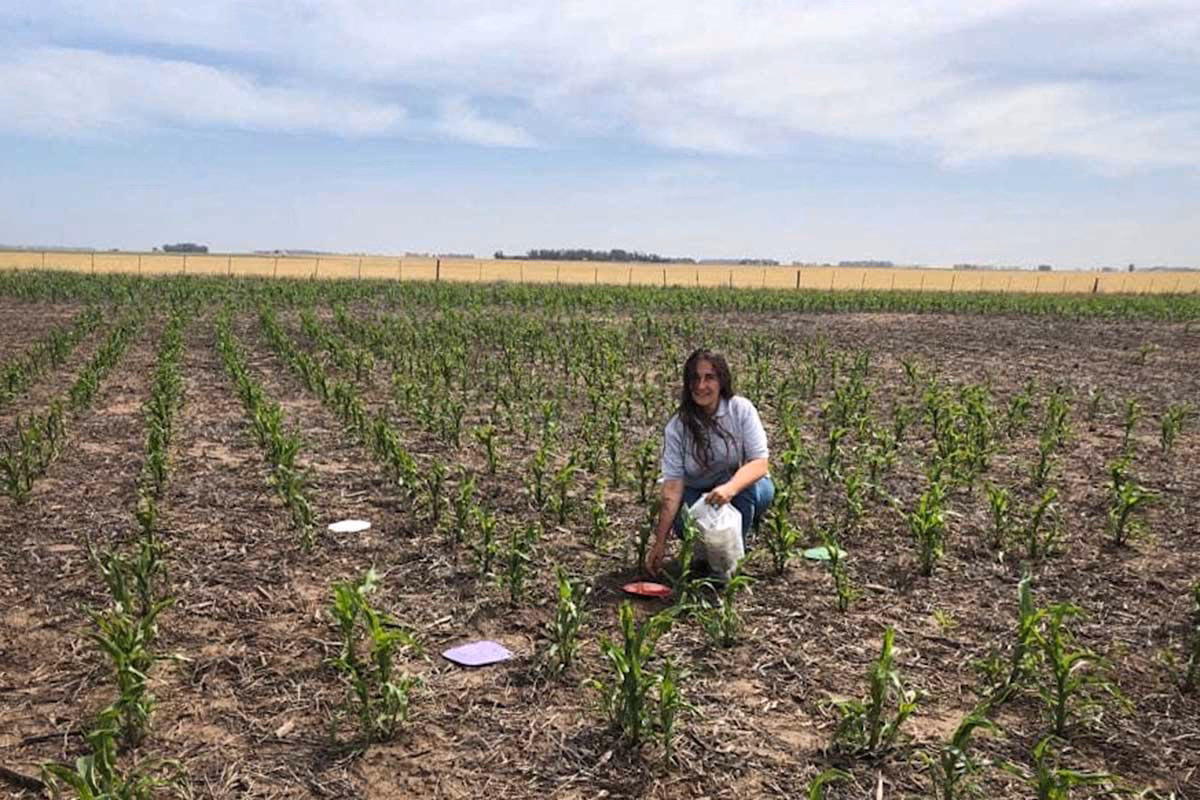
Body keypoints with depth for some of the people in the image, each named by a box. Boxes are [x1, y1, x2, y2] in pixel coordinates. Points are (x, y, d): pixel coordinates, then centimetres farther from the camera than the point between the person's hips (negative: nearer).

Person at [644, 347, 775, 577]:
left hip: (744, 486, -1)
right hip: (699, 493, 1)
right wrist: (660, 542, -27)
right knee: (683, 525, -30)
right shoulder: (677, 427, -16)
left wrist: (730, 488, -46)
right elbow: (673, 485, -20)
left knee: (737, 485, -35)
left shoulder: (741, 409, -18)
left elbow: (759, 463, -24)